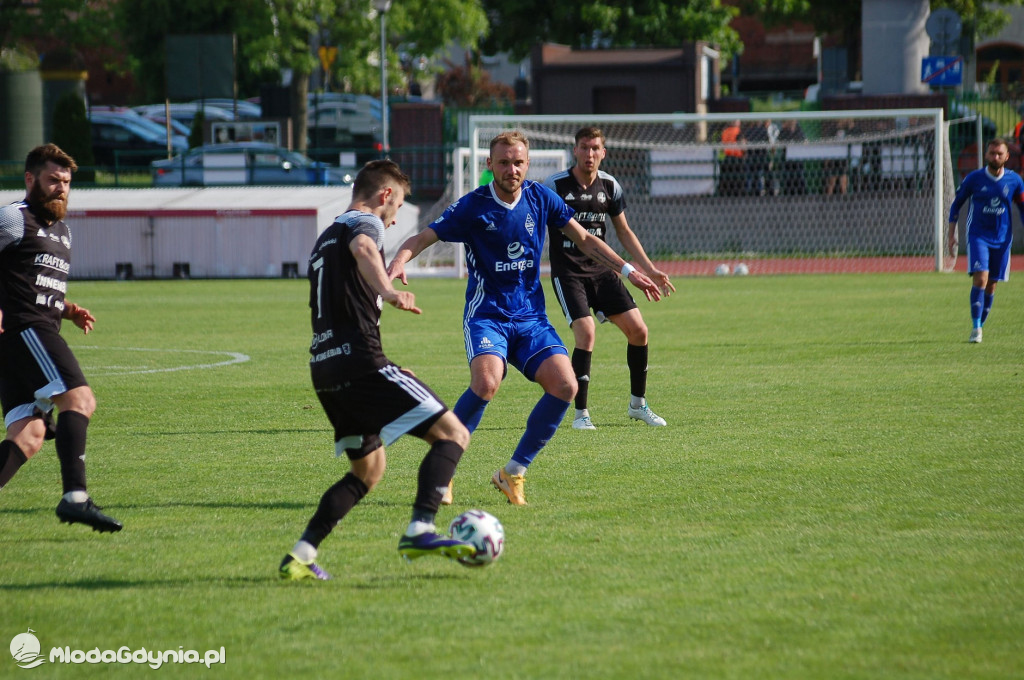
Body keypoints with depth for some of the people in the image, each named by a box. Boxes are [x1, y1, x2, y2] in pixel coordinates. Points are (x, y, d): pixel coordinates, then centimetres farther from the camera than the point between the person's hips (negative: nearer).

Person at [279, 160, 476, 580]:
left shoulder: (325, 238, 28)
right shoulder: (366, 222, 1)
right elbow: (362, 248, -24)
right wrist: (388, 290, -41)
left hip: (324, 368, 9)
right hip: (361, 363, -9)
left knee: (368, 469, 20)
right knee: (453, 435, -8)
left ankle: (301, 556, 8)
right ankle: (420, 531, -26)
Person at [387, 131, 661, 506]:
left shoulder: (541, 198, 3)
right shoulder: (473, 206, -8)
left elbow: (584, 239, 15)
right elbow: (421, 239, -8)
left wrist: (627, 270, 9)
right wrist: (398, 263, -30)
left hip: (531, 317, 4)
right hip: (487, 315, -4)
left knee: (564, 386, -16)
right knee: (486, 382, -31)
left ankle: (513, 473, 0)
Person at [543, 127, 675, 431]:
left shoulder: (610, 186, 4)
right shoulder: (555, 185, -10)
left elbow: (624, 232, 15)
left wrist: (650, 269, 11)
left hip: (601, 269, 5)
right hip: (567, 272, -5)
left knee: (638, 330, -2)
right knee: (586, 332, -21)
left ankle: (638, 404, 16)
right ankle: (581, 413, -9)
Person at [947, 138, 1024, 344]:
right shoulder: (974, 178, -5)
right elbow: (956, 203, 6)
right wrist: (952, 234, 2)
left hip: (1002, 239, 2)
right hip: (977, 235, -2)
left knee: (991, 284, 6)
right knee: (980, 278, -18)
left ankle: (980, 325, 21)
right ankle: (976, 328, -17)